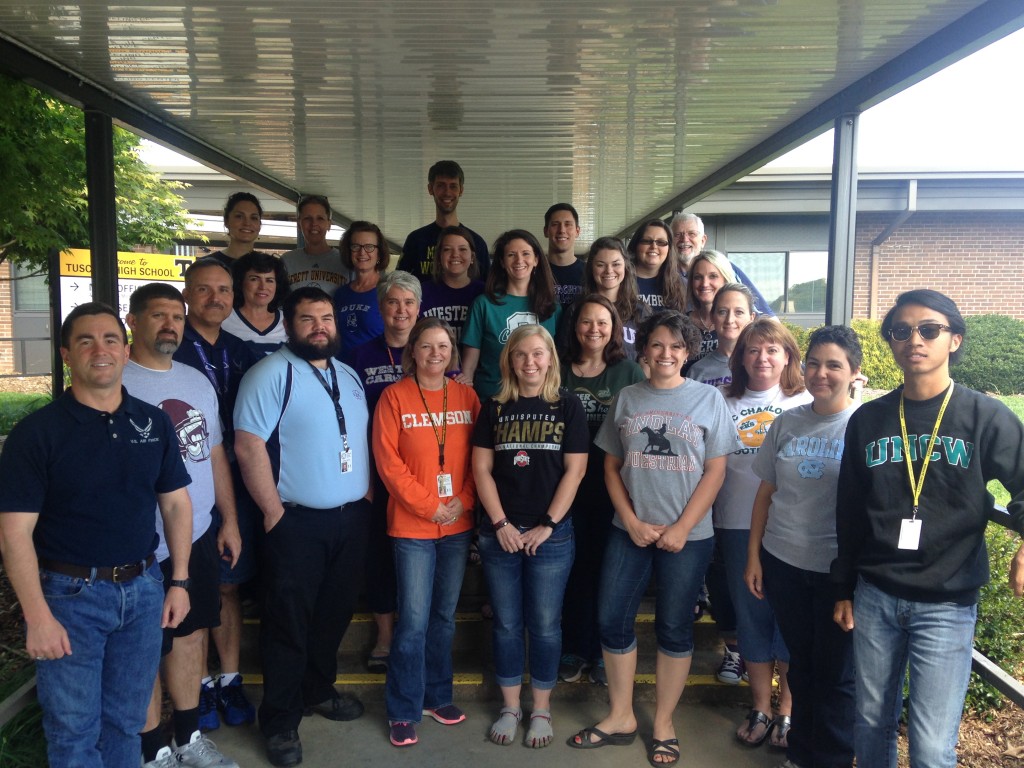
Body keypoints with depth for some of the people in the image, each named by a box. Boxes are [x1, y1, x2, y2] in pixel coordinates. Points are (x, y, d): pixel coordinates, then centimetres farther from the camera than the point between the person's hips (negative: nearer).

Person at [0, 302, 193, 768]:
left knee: (126, 721, 16)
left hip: (142, 589, 4)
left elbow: (176, 504, 9)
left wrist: (179, 581, 5)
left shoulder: (154, 423, 3)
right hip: (70, 593, -3)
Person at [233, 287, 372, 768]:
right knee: (289, 623, 5)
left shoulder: (349, 376, 11)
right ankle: (280, 723, 20)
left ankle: (318, 691, 38)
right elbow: (248, 446, -17)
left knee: (334, 614, 18)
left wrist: (365, 496, 9)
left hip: (351, 517, 7)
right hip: (298, 522, -6)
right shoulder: (271, 375, -12)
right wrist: (274, 512, -16)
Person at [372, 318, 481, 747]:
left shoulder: (466, 396, 5)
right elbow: (388, 460, -9)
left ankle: (437, 696, 31)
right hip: (412, 525, -4)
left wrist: (463, 502, -8)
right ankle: (404, 711, 15)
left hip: (459, 525, 4)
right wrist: (428, 506, -13)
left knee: (444, 615, 15)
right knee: (414, 620, -2)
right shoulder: (394, 396, -5)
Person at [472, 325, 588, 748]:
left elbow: (575, 470, -4)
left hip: (551, 534, -1)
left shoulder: (568, 406, 0)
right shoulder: (494, 408, 5)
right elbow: (481, 468, 2)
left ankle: (541, 708, 23)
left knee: (545, 623, 7)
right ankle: (510, 706, 25)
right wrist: (500, 524, -8)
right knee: (506, 623, 10)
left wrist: (548, 525, -10)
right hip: (500, 533, 2)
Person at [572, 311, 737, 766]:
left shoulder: (708, 399, -1)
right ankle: (621, 717, 23)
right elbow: (611, 467, 7)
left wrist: (681, 529, -10)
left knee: (674, 628, 8)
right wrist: (632, 522, -5)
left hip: (686, 536, -2)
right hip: (628, 531, 3)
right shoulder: (627, 399, 6)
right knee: (612, 620, 4)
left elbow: (715, 471, -4)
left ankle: (663, 724, 25)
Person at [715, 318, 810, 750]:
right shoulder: (724, 404, 6)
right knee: (750, 616, 10)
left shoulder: (805, 405, 2)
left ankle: (788, 711, 23)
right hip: (738, 525, 2)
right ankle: (760, 710, 26)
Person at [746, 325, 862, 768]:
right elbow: (766, 493, 9)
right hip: (783, 563, 4)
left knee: (836, 673, 9)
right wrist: (753, 556, 8)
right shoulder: (787, 423, 4)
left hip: (839, 570, -4)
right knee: (800, 663, 18)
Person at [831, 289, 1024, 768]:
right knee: (871, 723, 14)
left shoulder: (986, 418, -6)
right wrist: (843, 589, 12)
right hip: (874, 598, 3)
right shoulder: (867, 420, 4)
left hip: (947, 605, -3)